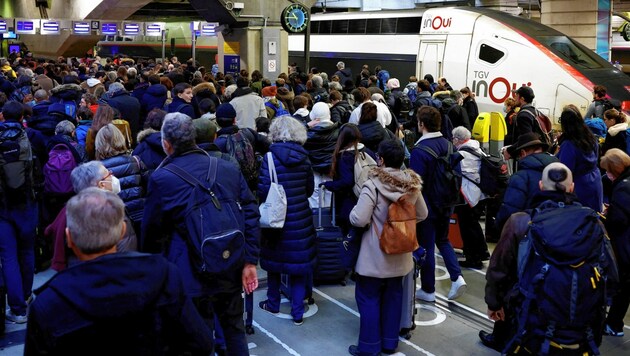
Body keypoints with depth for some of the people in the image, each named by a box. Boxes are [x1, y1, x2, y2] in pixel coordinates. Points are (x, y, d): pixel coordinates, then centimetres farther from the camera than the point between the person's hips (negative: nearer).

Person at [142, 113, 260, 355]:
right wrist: (250, 262, 0)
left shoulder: (161, 179, -10)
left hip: (191, 276, -3)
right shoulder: (229, 169, 0)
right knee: (234, 330, 19)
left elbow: (152, 232, -1)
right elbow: (250, 214, -3)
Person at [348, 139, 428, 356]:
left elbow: (358, 219, -23)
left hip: (376, 254, -6)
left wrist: (354, 212, -2)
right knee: (393, 295, 17)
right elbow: (422, 215, 11)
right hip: (400, 253, 6)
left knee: (369, 297, 7)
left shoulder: (373, 185, -21)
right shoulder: (412, 185, -3)